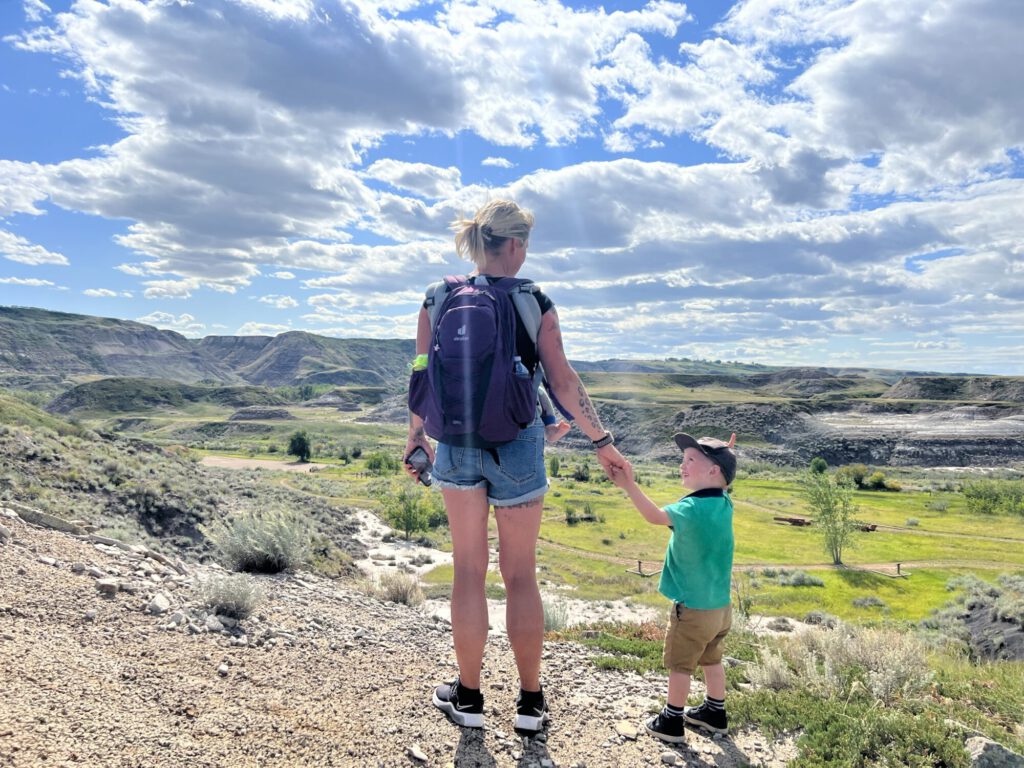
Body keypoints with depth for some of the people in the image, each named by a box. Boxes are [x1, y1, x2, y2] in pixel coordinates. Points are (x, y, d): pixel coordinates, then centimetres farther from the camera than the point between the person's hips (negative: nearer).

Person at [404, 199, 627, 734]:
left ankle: (468, 699, 23)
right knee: (520, 575, 9)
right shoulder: (535, 304, -7)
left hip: (457, 444, 2)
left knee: (468, 571, 12)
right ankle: (530, 703, 21)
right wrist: (602, 440, 2)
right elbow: (563, 381, -7)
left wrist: (416, 436, 18)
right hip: (516, 447, -2)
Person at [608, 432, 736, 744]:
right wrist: (726, 455, 15)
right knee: (712, 660, 24)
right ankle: (715, 713, 38)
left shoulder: (693, 508, -25)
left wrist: (629, 485, -40)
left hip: (693, 609, -8)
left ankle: (672, 722, 20)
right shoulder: (723, 504, -1)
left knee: (679, 665, 8)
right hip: (721, 606, 8)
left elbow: (655, 516, -36)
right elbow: (720, 483, 23)